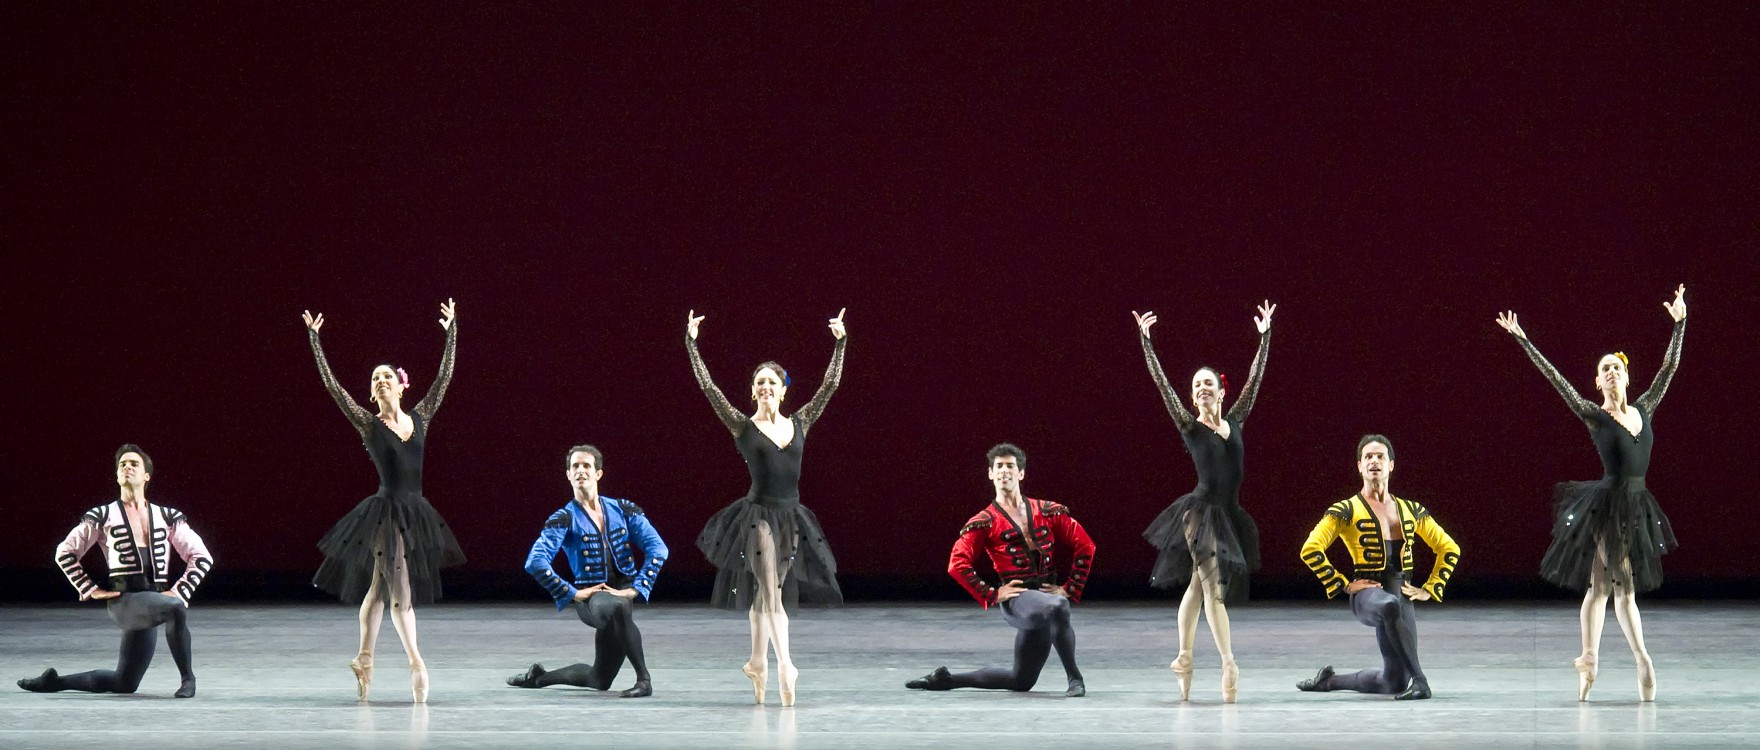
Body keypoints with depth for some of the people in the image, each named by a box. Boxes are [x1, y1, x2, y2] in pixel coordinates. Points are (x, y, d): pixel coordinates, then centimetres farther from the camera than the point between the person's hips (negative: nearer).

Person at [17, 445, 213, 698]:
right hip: (125, 600, -4)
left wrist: (180, 591, -1)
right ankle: (187, 678, -20)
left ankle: (56, 681, 22)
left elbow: (202, 557, 13)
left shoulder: (167, 517, 13)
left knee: (124, 683, 3)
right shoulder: (103, 516, 7)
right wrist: (91, 590, 3)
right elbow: (65, 553, 11)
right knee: (175, 609, -35)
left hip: (156, 600, 4)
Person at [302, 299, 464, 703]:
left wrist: (451, 332, 10)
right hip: (386, 511, -5)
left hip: (415, 513, 5)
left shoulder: (419, 419, 7)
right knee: (400, 591, -6)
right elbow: (333, 386, -8)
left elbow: (444, 378, 10)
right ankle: (416, 662, -4)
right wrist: (314, 340, -10)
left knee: (379, 587, 14)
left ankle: (364, 658, 22)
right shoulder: (369, 424, -3)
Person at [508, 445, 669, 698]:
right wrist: (573, 594, -18)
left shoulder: (623, 510, 6)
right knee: (617, 609, -42)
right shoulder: (565, 519, -3)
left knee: (600, 680, 9)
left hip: (623, 594, 4)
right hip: (590, 598, -4)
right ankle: (643, 679, -34)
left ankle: (541, 677, 32)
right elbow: (535, 563, -14)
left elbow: (657, 548, -1)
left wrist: (635, 589, -12)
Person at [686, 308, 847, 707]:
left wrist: (840, 341, 10)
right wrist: (691, 343, -11)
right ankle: (784, 665, -19)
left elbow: (830, 384, 10)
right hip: (758, 515, -4)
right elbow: (708, 386, -7)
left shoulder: (799, 424, 8)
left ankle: (758, 661, 27)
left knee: (767, 593, 15)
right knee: (771, 593, -12)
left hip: (791, 517, 4)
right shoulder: (743, 427, -2)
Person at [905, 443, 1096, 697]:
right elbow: (958, 564, -4)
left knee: (1021, 680, 6)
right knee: (1056, 608, -40)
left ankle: (945, 679, 20)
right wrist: (992, 594, -11)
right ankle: (1074, 679, -28)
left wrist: (1070, 589, 3)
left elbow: (1085, 547, 11)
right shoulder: (985, 522, 2)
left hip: (1049, 595, 5)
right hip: (1017, 599, -5)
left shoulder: (1048, 512, 9)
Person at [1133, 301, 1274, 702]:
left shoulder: (1234, 421, 7)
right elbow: (1162, 384, -10)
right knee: (1214, 588, -10)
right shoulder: (1189, 426, -5)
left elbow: (1255, 378, 10)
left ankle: (1184, 658, 21)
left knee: (1197, 586, 14)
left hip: (1228, 514, 5)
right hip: (1201, 512, -5)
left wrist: (1265, 335, 9)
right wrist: (1145, 340, -15)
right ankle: (1229, 665, -13)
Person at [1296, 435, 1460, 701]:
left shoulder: (1410, 510, 13)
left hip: (1402, 595, 5)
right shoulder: (1347, 510, -1)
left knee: (1393, 682, 6)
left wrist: (1430, 589, 11)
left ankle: (1330, 680, 33)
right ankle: (1418, 681, -38)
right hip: (1367, 593, -5)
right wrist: (1343, 585, -12)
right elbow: (1310, 550, -9)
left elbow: (1449, 549, 22)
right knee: (1389, 606, -44)